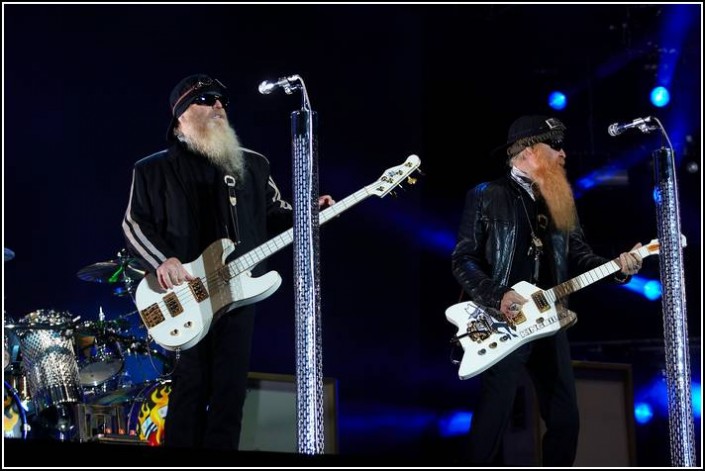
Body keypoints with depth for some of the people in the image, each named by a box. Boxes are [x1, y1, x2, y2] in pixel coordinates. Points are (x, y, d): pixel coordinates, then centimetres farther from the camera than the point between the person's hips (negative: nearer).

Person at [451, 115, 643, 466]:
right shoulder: (486, 197, -3)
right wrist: (497, 298, -19)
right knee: (492, 421, -8)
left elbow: (579, 255, 14)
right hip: (503, 325, -6)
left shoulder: (561, 200, 15)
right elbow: (463, 260, -6)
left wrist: (618, 268, -4)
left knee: (565, 418, 8)